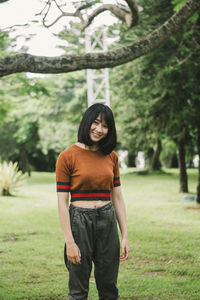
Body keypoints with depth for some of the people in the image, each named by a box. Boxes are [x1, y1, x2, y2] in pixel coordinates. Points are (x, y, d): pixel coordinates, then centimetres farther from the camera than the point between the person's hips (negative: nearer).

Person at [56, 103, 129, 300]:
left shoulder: (111, 157, 8)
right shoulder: (68, 156, -6)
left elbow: (118, 198, 11)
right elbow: (62, 202, -8)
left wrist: (125, 236, 6)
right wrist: (70, 242, -13)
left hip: (107, 222, 4)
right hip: (79, 222, -4)